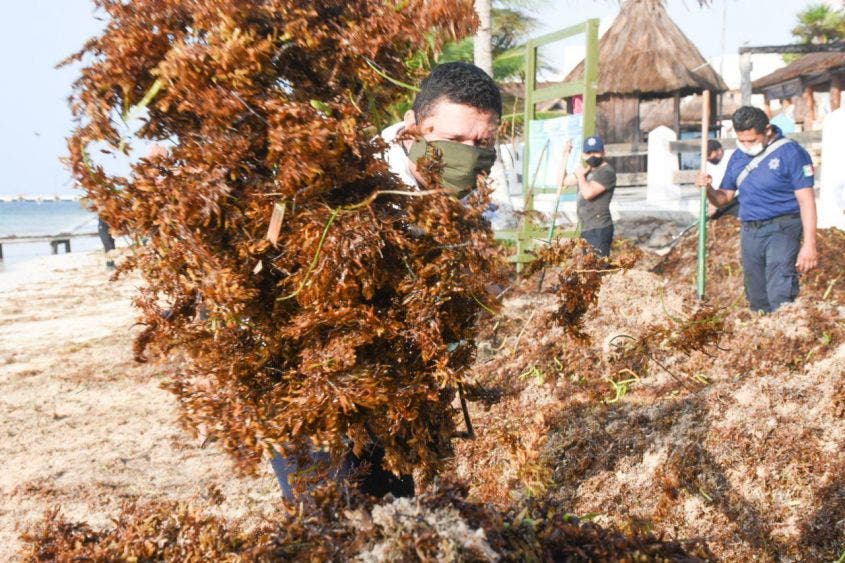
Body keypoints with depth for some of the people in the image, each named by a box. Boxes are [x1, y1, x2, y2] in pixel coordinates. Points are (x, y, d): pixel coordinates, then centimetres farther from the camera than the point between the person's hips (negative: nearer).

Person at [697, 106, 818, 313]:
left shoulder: (790, 152, -9)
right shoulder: (738, 157, 10)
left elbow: (806, 201, -11)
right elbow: (724, 198, 16)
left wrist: (809, 244, -16)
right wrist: (709, 190, -8)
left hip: (781, 229, -6)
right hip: (749, 231, 6)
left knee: (780, 297, -16)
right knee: (757, 299, 13)